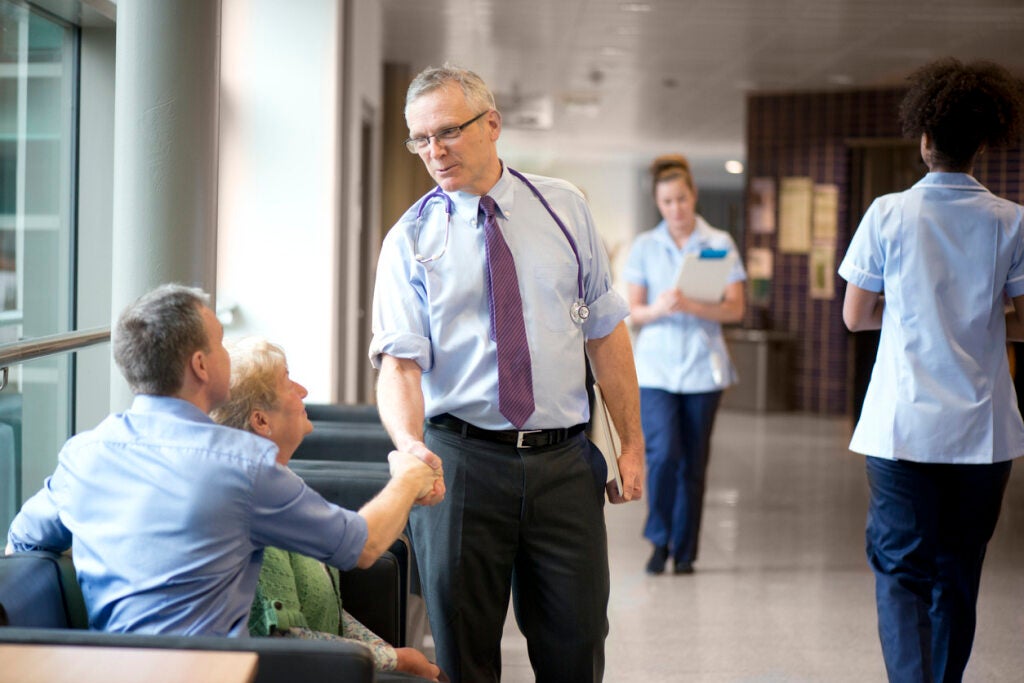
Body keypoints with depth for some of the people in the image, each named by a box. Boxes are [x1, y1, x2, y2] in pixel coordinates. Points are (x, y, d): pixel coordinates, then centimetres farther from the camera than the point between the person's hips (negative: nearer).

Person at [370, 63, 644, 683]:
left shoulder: (564, 208, 7)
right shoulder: (411, 240, 1)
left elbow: (605, 330, 8)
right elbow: (400, 360, -10)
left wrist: (632, 443, 4)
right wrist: (410, 444, -29)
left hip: (563, 462, 1)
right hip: (461, 461, -1)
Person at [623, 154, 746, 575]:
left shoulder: (719, 244, 4)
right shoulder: (644, 246, 7)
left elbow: (735, 309, -2)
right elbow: (633, 312, 5)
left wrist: (692, 306, -19)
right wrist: (657, 309, -18)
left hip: (702, 367, 0)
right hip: (655, 366, 0)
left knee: (693, 463, 3)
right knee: (663, 453, -14)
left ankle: (684, 551, 16)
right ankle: (660, 539, 7)